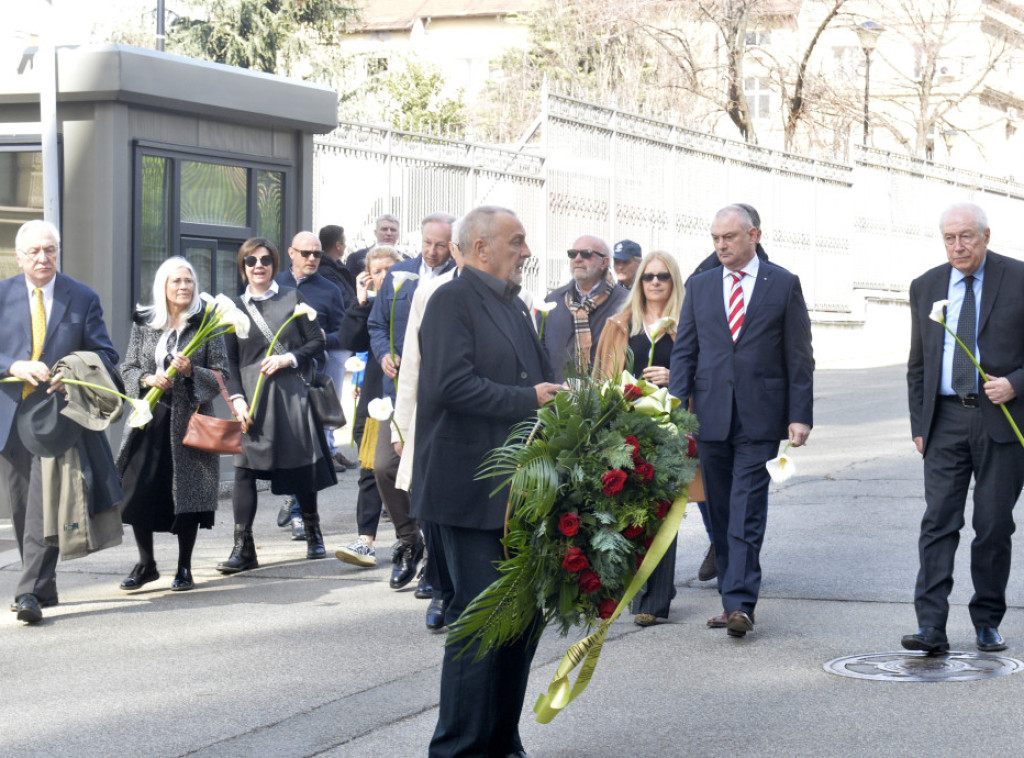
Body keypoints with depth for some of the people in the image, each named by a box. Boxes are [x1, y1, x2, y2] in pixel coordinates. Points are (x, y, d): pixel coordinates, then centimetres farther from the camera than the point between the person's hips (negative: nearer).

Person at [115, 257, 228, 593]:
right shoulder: (143, 323, 9)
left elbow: (221, 376, 2)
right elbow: (127, 369, 11)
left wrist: (191, 371, -15)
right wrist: (148, 379, -10)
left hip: (190, 420, -2)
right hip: (148, 418, 2)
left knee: (188, 494, -2)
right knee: (139, 491, -4)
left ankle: (184, 568, 12)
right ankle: (146, 564, 13)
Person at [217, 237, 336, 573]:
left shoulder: (292, 299, 7)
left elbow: (317, 342, 5)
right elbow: (229, 360, 8)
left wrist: (289, 358, -11)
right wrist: (237, 398, -4)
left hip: (292, 393, 0)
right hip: (253, 398, 1)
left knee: (301, 468, 6)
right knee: (245, 469, -9)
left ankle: (313, 534, 27)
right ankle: (242, 548, -10)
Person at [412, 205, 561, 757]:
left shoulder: (513, 307, 19)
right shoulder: (453, 300, -9)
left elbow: (540, 379, 19)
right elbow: (452, 384, -21)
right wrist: (529, 400, -19)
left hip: (518, 492, 9)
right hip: (473, 493, -9)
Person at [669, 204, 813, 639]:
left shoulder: (783, 284, 4)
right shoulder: (699, 286, 12)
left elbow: (798, 356, 3)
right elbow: (684, 353, 10)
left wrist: (800, 415, -4)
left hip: (760, 419, -3)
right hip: (711, 418, 4)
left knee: (747, 513, -10)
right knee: (721, 515, 7)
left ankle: (740, 603, -14)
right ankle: (732, 599, 15)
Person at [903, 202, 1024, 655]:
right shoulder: (925, 287, 10)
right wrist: (918, 426, 8)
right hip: (946, 420, 2)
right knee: (938, 521, -7)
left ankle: (987, 623, 17)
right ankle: (931, 629, -10)